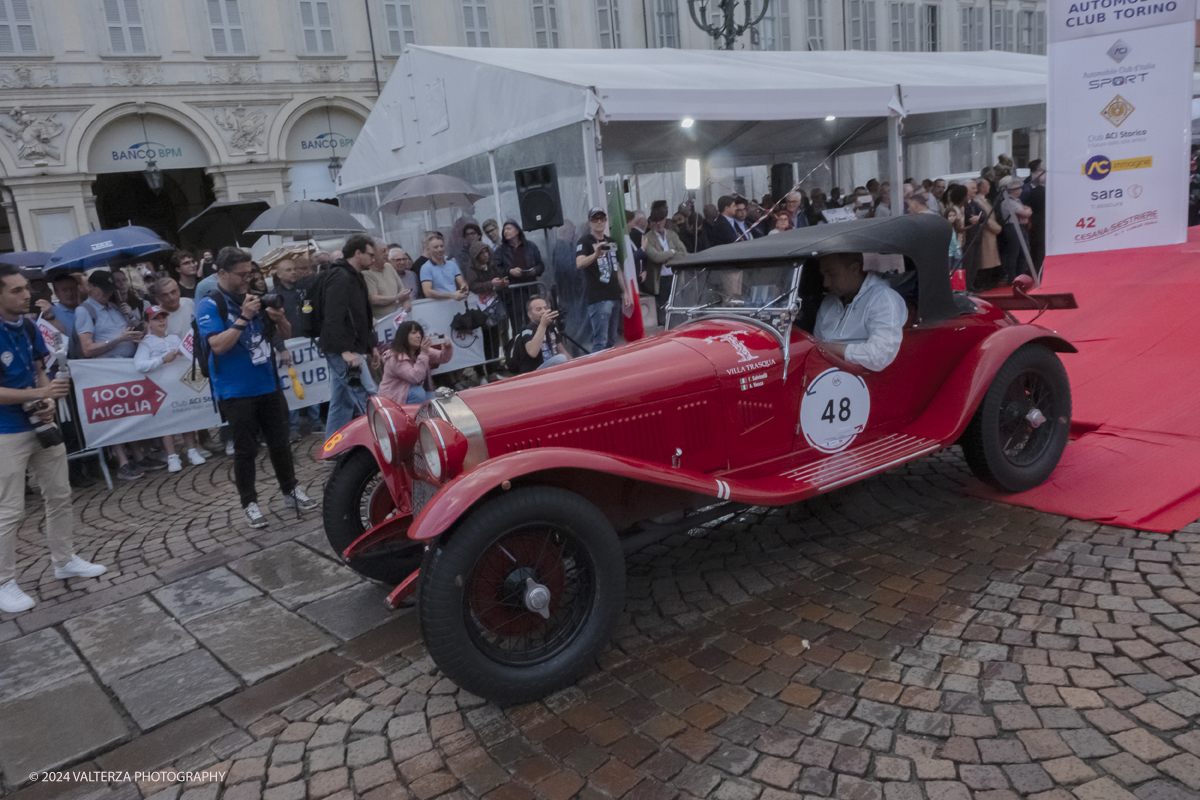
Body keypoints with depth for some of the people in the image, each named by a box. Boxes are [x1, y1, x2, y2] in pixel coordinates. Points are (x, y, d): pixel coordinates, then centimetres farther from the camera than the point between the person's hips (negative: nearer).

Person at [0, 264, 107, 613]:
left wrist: (49, 400, -6)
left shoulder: (28, 327, 2)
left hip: (42, 424, 7)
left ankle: (64, 560, 32)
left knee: (60, 496, 16)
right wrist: (39, 394, -26)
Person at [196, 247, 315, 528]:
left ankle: (290, 490, 25)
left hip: (268, 386, 5)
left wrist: (280, 318, -10)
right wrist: (244, 318, -22)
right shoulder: (209, 306, -7)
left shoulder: (255, 299, 8)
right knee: (245, 450, 4)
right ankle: (249, 503, 15)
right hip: (236, 392, -5)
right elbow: (218, 345, -20)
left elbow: (286, 334, 12)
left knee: (279, 442, 12)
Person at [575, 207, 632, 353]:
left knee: (611, 341, 13)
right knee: (600, 343, -12)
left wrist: (625, 292, 20)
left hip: (615, 297, 7)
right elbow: (579, 263, -25)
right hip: (598, 299, -7)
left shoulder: (611, 241, 19)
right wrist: (595, 254, -44)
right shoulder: (585, 241, -5)